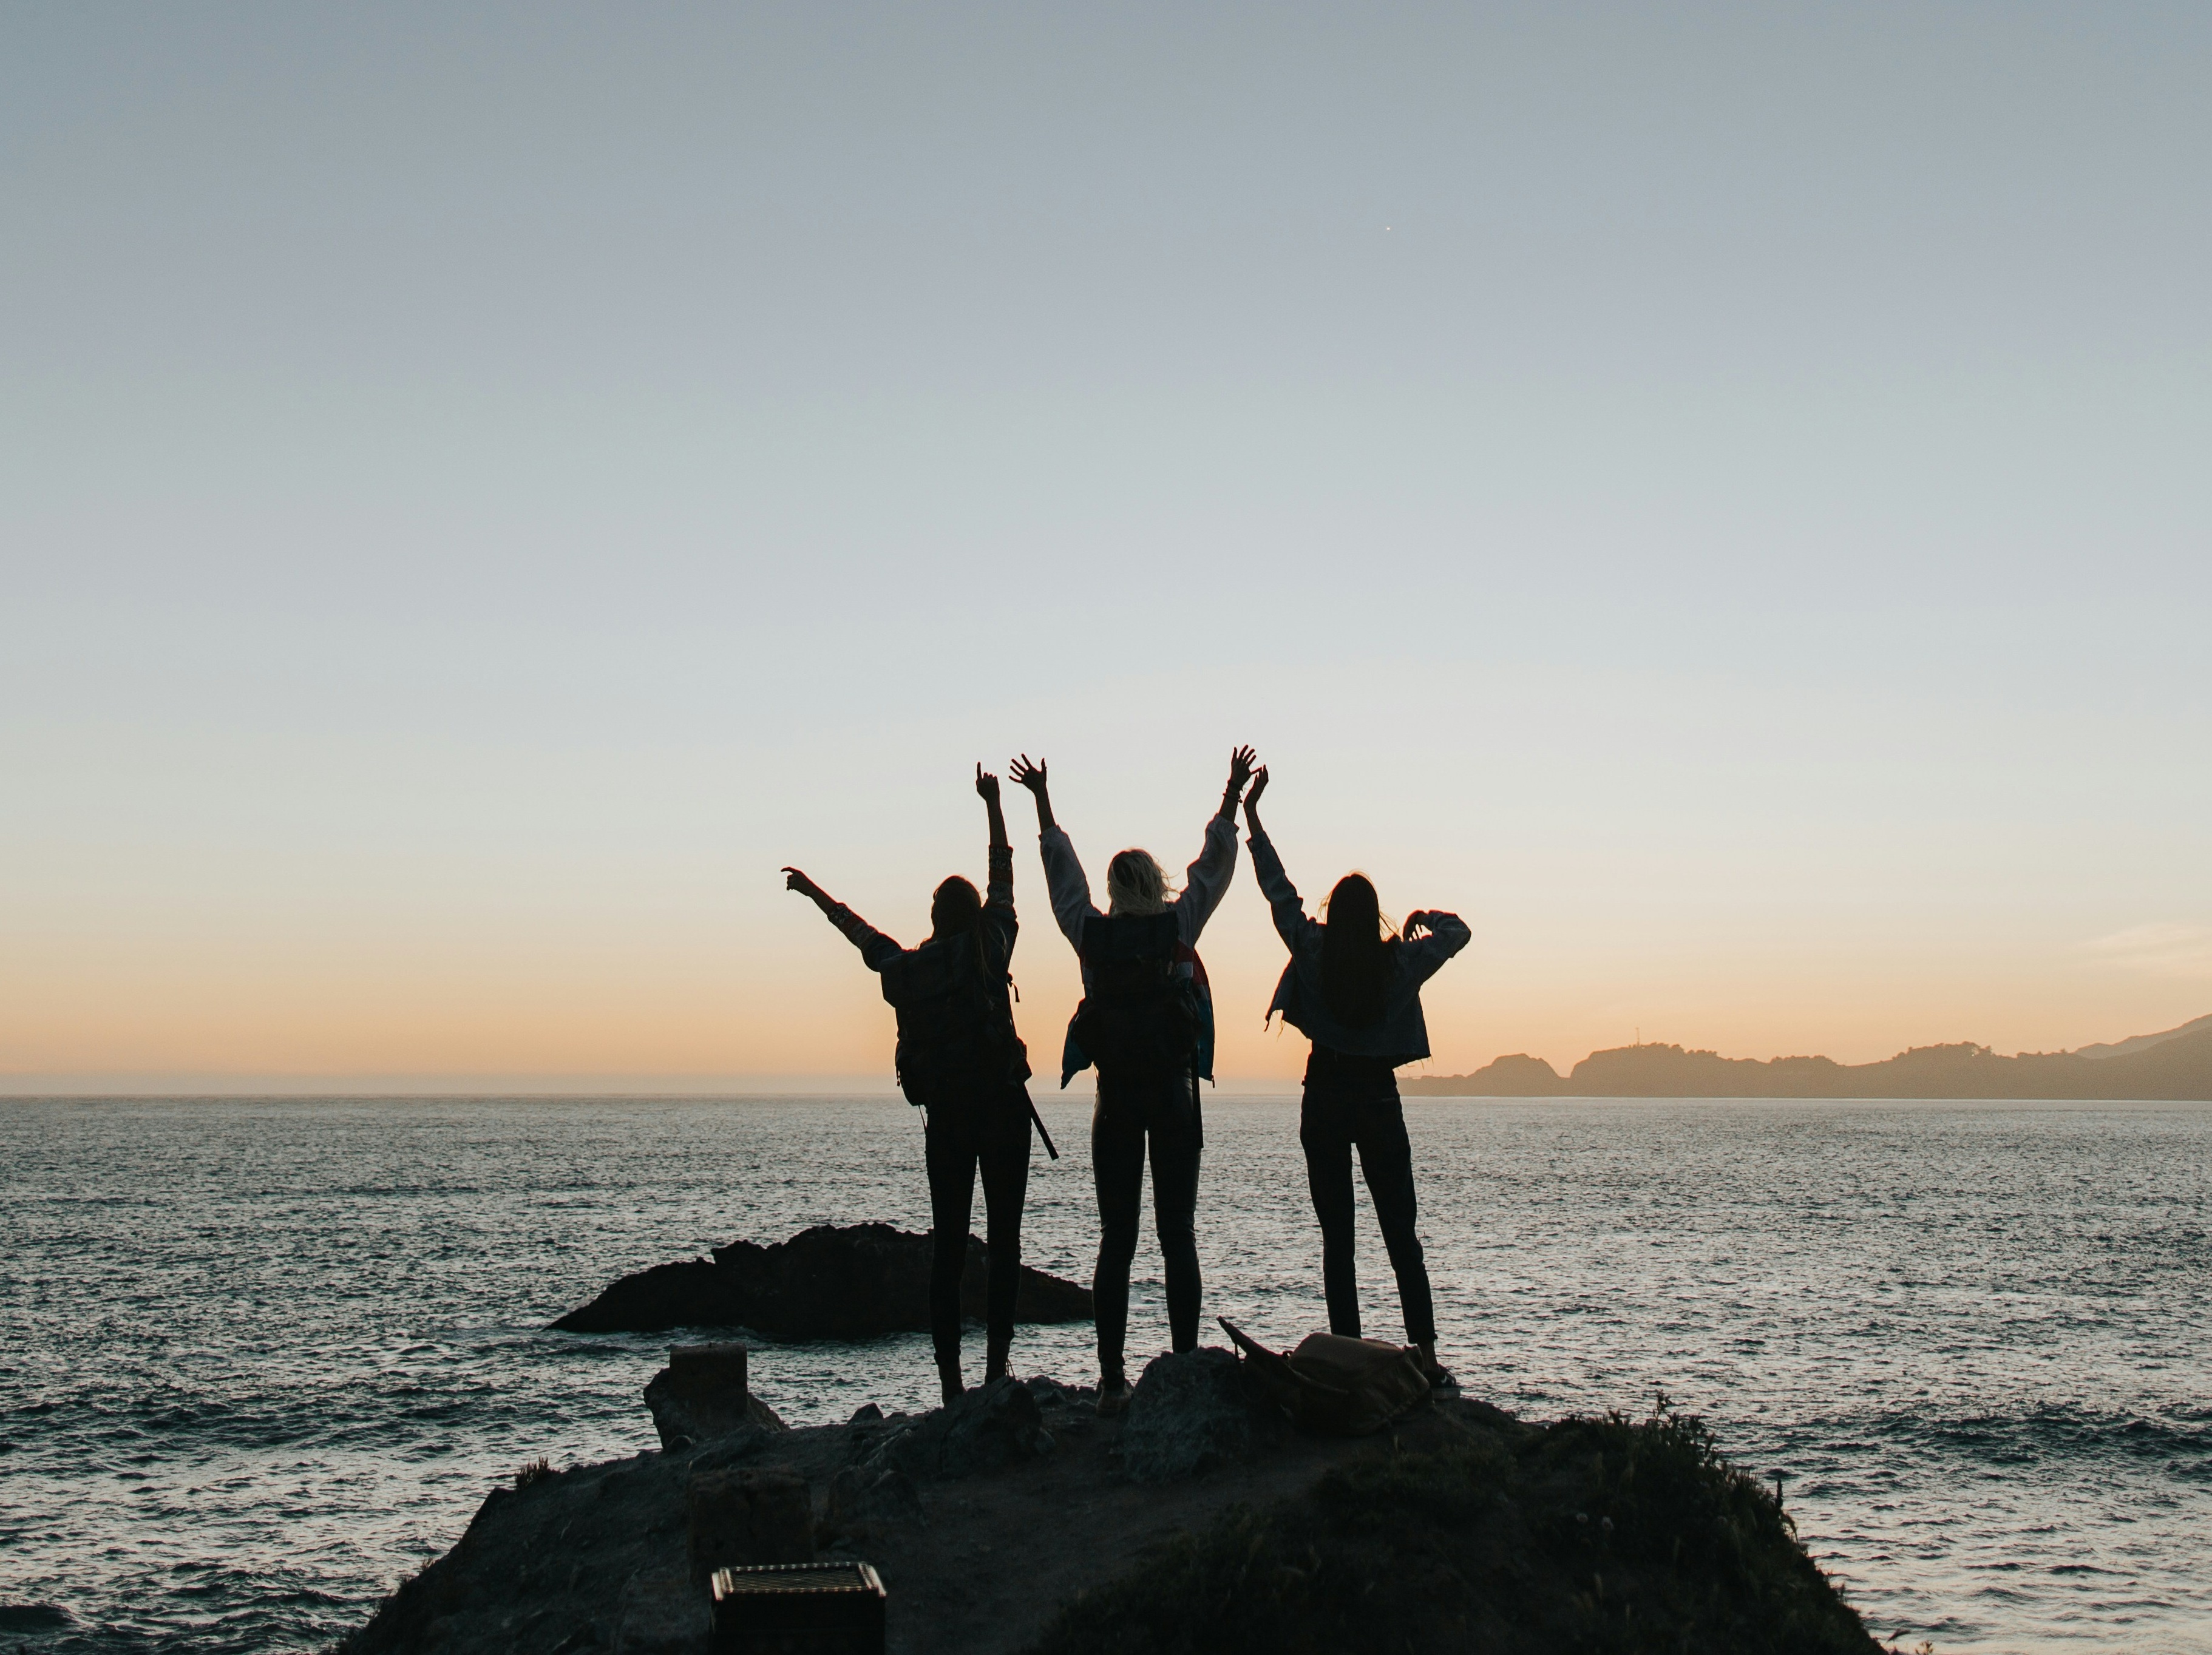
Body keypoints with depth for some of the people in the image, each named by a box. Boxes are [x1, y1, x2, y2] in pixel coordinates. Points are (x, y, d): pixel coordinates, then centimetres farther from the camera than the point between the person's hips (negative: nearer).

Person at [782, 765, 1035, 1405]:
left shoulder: (907, 968, 8)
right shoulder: (990, 946, 1)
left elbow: (859, 930, 25)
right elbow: (1004, 876, 14)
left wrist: (816, 893, 43)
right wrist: (993, 806, 27)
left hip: (944, 1115, 3)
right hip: (1002, 1108, -3)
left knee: (947, 1248, 6)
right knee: (1004, 1242, 0)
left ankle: (950, 1381, 3)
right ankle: (996, 1368, -6)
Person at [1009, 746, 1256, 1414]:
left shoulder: (1092, 933, 0)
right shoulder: (1178, 926, -3)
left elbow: (1062, 873, 15)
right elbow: (1214, 865, 9)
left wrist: (1043, 803, 25)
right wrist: (1233, 798, 17)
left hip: (1115, 1096, 1)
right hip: (1174, 1091, -1)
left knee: (1116, 1238, 3)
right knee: (1178, 1235, 2)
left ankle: (1112, 1379, 0)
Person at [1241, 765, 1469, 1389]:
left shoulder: (1314, 951, -6)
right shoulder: (1401, 961, -4)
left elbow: (1279, 890, 1)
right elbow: (1457, 932, 10)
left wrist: (1251, 816, 7)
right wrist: (1428, 915, 29)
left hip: (1325, 1098, -1)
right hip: (1380, 1098, 1)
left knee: (1337, 1237, 2)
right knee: (1401, 1235, 5)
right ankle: (1426, 1354, -2)